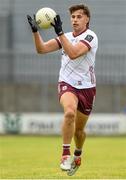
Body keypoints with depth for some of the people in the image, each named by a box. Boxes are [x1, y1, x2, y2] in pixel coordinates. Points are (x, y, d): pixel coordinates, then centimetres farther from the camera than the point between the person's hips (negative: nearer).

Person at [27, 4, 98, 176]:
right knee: (70, 112, -32)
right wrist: (35, 31, -14)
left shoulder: (90, 36, -12)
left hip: (86, 87, -2)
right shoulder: (66, 37, 6)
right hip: (67, 84, 2)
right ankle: (65, 154, -26)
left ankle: (77, 155, 42)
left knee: (79, 130, 11)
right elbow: (42, 49, 2)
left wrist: (59, 32, -33)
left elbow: (73, 53, -29)